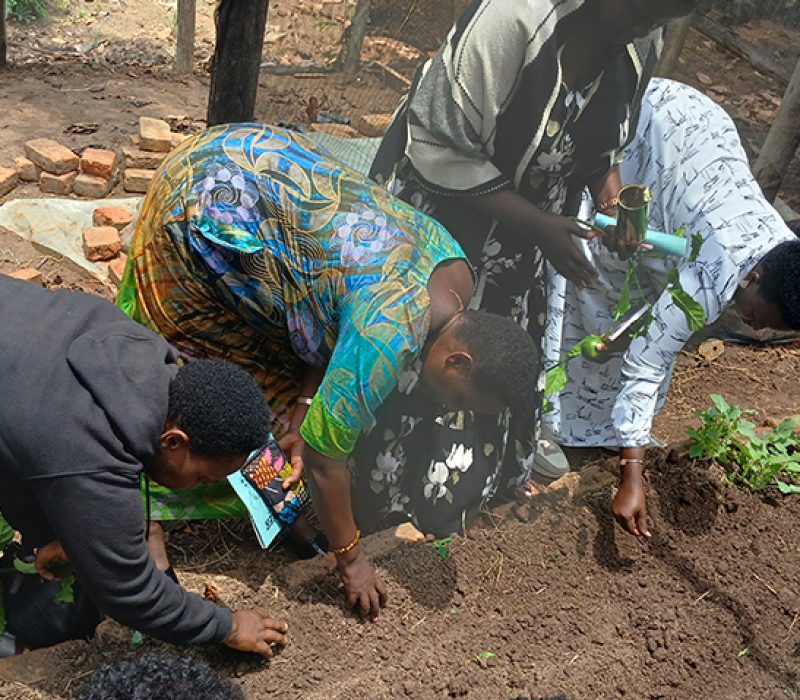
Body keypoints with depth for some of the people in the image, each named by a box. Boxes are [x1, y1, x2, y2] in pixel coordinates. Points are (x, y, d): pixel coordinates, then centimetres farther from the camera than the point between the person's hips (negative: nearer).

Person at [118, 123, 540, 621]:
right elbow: (325, 454, -22)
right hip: (203, 205, -7)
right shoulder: (388, 337, -32)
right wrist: (351, 560, -8)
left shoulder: (454, 267, -7)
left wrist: (307, 398, -7)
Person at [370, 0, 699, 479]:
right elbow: (443, 152, -29)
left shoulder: (643, 41, -11)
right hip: (444, 202, -5)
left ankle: (516, 438, 46)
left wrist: (613, 195, -11)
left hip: (532, 215, 6)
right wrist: (538, 225, -28)